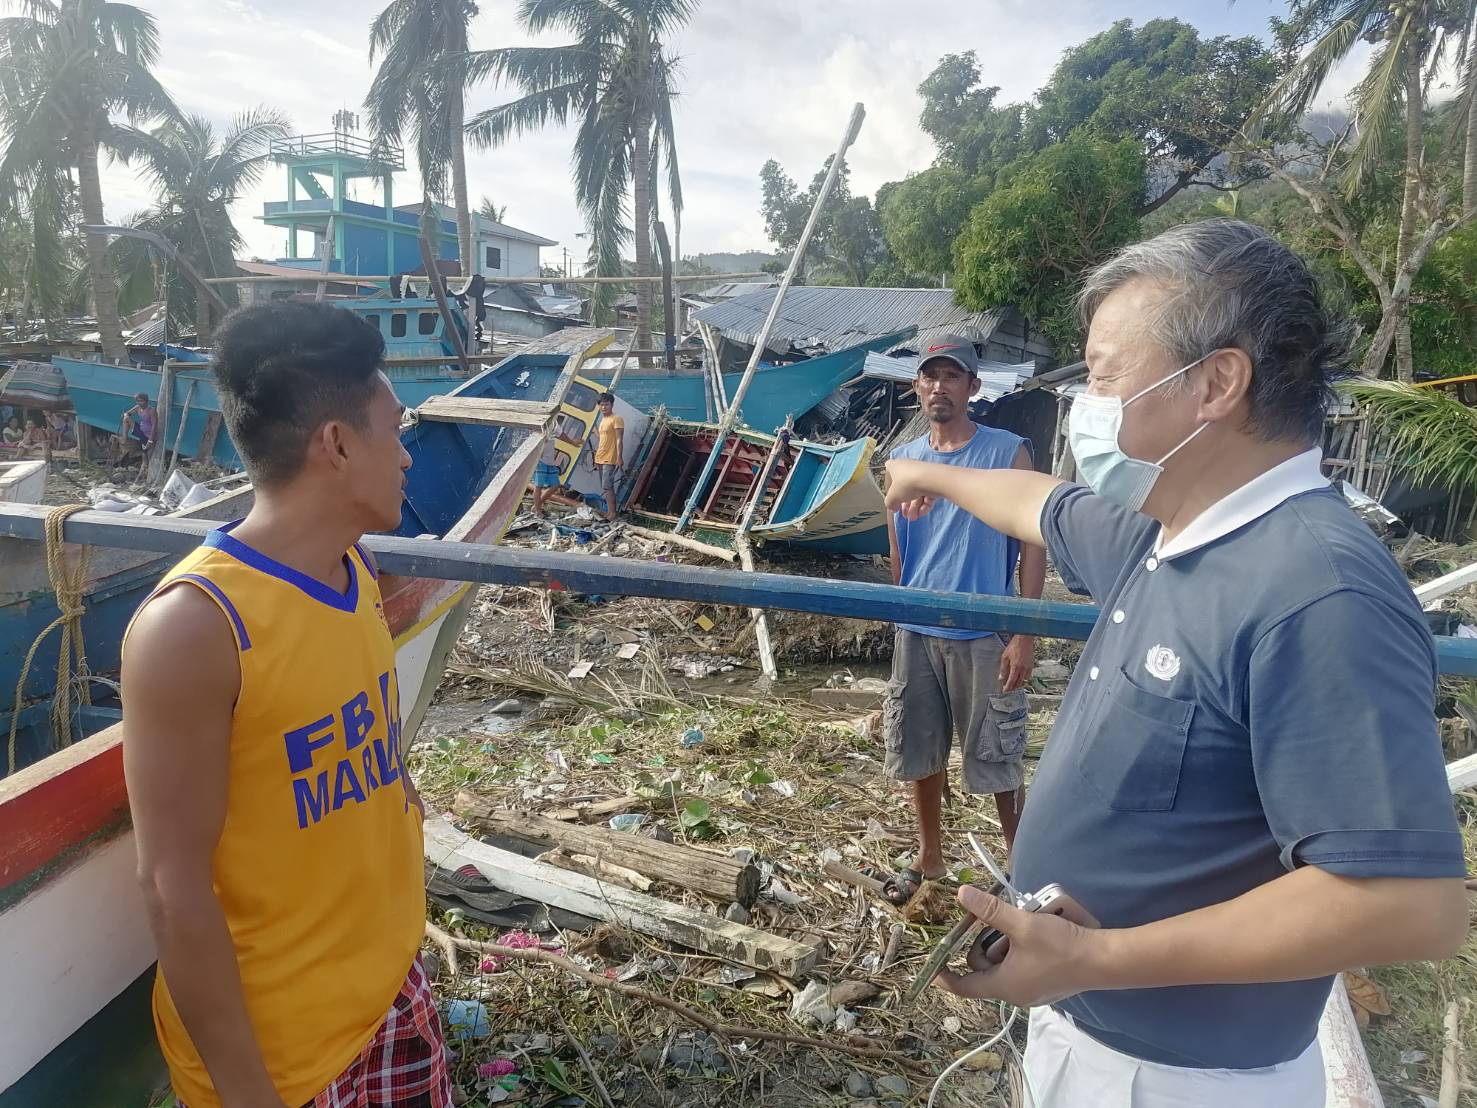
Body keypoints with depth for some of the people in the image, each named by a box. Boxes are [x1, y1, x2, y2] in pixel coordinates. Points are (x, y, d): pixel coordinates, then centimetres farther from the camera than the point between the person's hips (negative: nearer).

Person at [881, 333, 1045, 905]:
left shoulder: (1007, 452, -6)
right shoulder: (902, 460, 6)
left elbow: (1033, 545, -7)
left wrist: (1025, 635, -12)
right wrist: (903, 615, 15)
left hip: (983, 634, -4)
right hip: (915, 632, 5)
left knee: (997, 758, 5)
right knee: (919, 752, 15)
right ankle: (929, 859, 34)